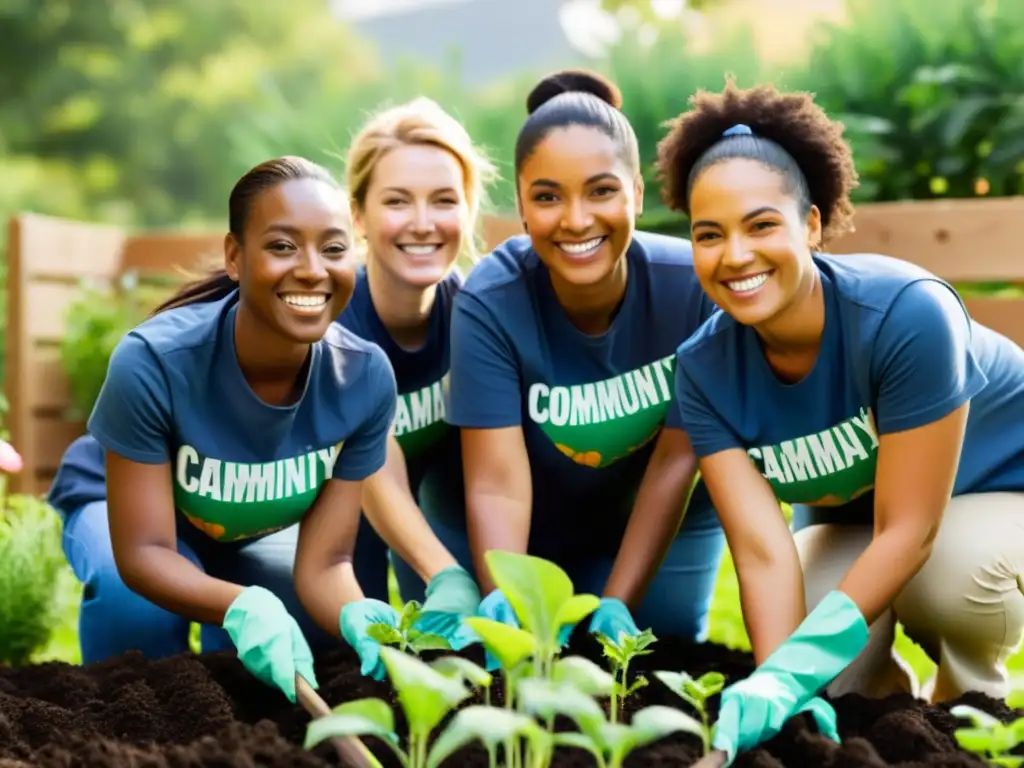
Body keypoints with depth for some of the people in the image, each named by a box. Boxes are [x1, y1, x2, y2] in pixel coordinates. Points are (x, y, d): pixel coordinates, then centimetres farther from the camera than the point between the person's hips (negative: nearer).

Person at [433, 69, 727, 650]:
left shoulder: (692, 286, -26)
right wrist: (504, 602, -46)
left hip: (658, 532, 1)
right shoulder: (489, 302, -28)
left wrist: (618, 606, -27)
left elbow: (676, 459, -22)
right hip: (519, 539, 0)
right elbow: (497, 484, -30)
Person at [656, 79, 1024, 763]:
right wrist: (771, 685, -43)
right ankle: (881, 693, 14)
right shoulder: (705, 370, -21)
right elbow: (763, 549, -28)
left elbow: (907, 530, -33)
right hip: (852, 519, 3)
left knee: (945, 577, -35)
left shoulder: (906, 313, -35)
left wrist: (791, 672, -40)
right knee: (836, 683, -22)